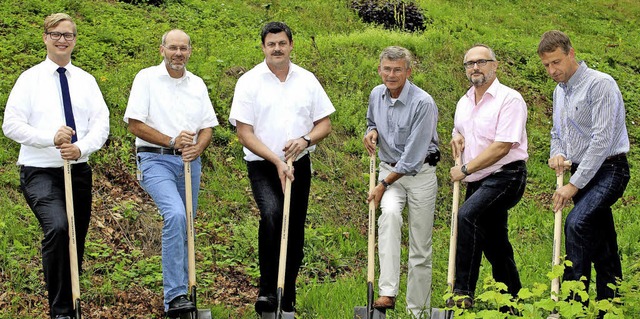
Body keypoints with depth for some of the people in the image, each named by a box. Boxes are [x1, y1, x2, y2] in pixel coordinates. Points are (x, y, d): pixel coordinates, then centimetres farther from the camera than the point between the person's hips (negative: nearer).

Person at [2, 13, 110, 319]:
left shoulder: (86, 81, 9)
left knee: (76, 243, 11)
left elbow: (101, 124, 0)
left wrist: (81, 147, -20)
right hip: (40, 172, -4)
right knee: (57, 228, -28)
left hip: (79, 170, 4)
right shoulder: (30, 78, 0)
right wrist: (50, 138, -22)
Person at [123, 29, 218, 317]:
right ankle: (175, 296, -26)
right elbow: (135, 124, -6)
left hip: (190, 163, 5)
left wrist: (197, 148, -9)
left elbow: (207, 127, 13)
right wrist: (172, 141, -15)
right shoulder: (147, 78, -1)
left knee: (184, 230, 8)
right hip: (156, 160, -5)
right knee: (175, 215, -27)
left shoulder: (197, 84, 13)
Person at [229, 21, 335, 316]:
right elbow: (244, 133, -8)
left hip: (299, 166, 4)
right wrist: (275, 160, -16)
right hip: (263, 166, -3)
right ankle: (267, 289, -20)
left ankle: (288, 300, 23)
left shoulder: (307, 80, 6)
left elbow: (325, 124, 8)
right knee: (271, 214, -29)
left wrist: (306, 140, -13)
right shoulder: (249, 82, -4)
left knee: (295, 232, 8)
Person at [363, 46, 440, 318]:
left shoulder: (423, 103, -19)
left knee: (420, 247, 1)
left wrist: (383, 185, -18)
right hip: (390, 170, 4)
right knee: (390, 214, -29)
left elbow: (413, 155, -20)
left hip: (420, 173, -3)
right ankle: (387, 293, -35)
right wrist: (371, 131, -1)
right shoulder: (376, 95, 1)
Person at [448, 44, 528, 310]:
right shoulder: (463, 103, 12)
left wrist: (465, 169, -15)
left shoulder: (509, 99, -11)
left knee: (467, 215, -29)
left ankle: (463, 292, -28)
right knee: (494, 242, 13)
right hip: (478, 182, 8)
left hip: (506, 176, -8)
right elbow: (460, 131, 30)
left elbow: (501, 147, -19)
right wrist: (457, 138, 4)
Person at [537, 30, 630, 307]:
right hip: (582, 173, 8)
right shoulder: (559, 91, 12)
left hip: (608, 170, -8)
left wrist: (574, 185, -21)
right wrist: (557, 153, -1)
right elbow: (557, 132, 24)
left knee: (576, 224, -28)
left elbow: (602, 140, -21)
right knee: (601, 245, 11)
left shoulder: (600, 84, -15)